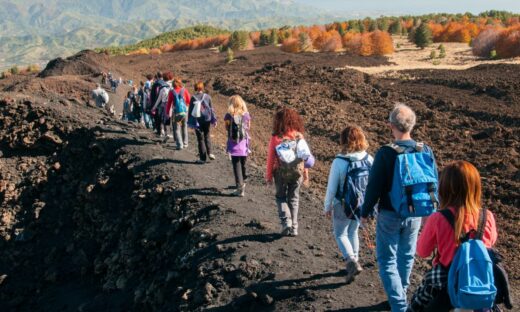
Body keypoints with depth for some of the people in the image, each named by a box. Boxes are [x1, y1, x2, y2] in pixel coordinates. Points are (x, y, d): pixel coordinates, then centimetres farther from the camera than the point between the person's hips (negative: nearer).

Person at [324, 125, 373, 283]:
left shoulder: (339, 162, -20)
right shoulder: (369, 160, -8)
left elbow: (331, 187, -13)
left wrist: (327, 207, 1)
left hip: (343, 206, -4)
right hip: (362, 205, 4)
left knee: (340, 234, 14)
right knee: (353, 232, 23)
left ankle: (351, 262, -5)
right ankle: (354, 261, 32)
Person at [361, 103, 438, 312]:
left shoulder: (385, 153, -20)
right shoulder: (426, 151, -7)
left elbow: (374, 187, -15)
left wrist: (365, 212, -2)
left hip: (389, 216, -4)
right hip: (415, 215, 5)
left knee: (387, 260, 7)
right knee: (406, 257, 22)